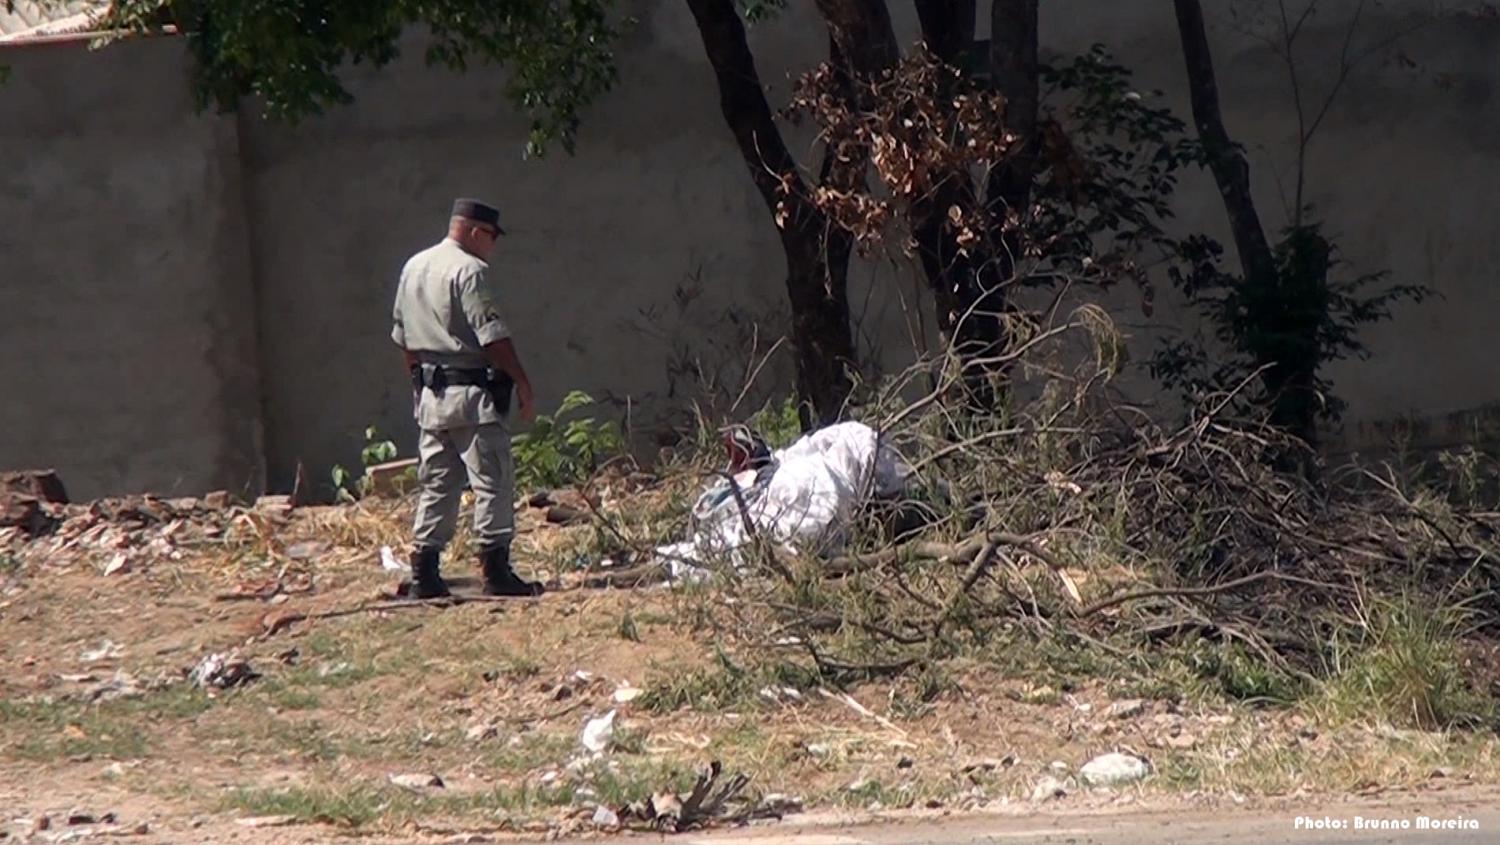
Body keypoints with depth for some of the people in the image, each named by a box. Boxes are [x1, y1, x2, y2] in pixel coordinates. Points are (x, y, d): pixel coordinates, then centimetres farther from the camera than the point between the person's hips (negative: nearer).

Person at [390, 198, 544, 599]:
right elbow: (493, 337, -17)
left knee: (436, 484, 11)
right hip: (471, 393, -8)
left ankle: (424, 573, 9)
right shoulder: (470, 271, -12)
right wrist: (523, 384, -13)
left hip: (430, 394, 8)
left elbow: (404, 339, 19)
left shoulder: (413, 268, 15)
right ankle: (496, 570, -7)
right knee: (493, 480, -4)